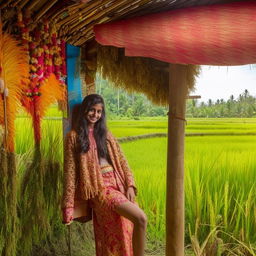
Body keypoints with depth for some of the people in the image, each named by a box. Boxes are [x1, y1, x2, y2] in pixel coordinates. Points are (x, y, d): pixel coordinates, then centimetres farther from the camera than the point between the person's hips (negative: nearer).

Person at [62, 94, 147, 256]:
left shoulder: (106, 134, 16)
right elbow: (70, 171, -3)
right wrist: (68, 206, -8)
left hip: (117, 184, 5)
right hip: (98, 187, -5)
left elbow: (121, 161, 13)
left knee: (124, 233, 4)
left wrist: (130, 185, -3)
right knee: (141, 219, -20)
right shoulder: (74, 136, 1)